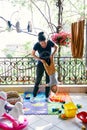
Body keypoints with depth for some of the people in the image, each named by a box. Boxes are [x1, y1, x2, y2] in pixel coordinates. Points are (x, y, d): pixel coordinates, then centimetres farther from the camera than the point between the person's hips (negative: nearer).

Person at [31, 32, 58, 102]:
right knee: (38, 80, 2)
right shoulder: (37, 45, -19)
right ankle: (34, 96, 18)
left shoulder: (50, 42, -18)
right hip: (41, 64, -1)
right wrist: (40, 59, -17)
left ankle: (47, 97, 17)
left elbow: (56, 47, 1)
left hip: (49, 64, 1)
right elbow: (33, 54, -6)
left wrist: (52, 54, -14)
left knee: (48, 81, 5)